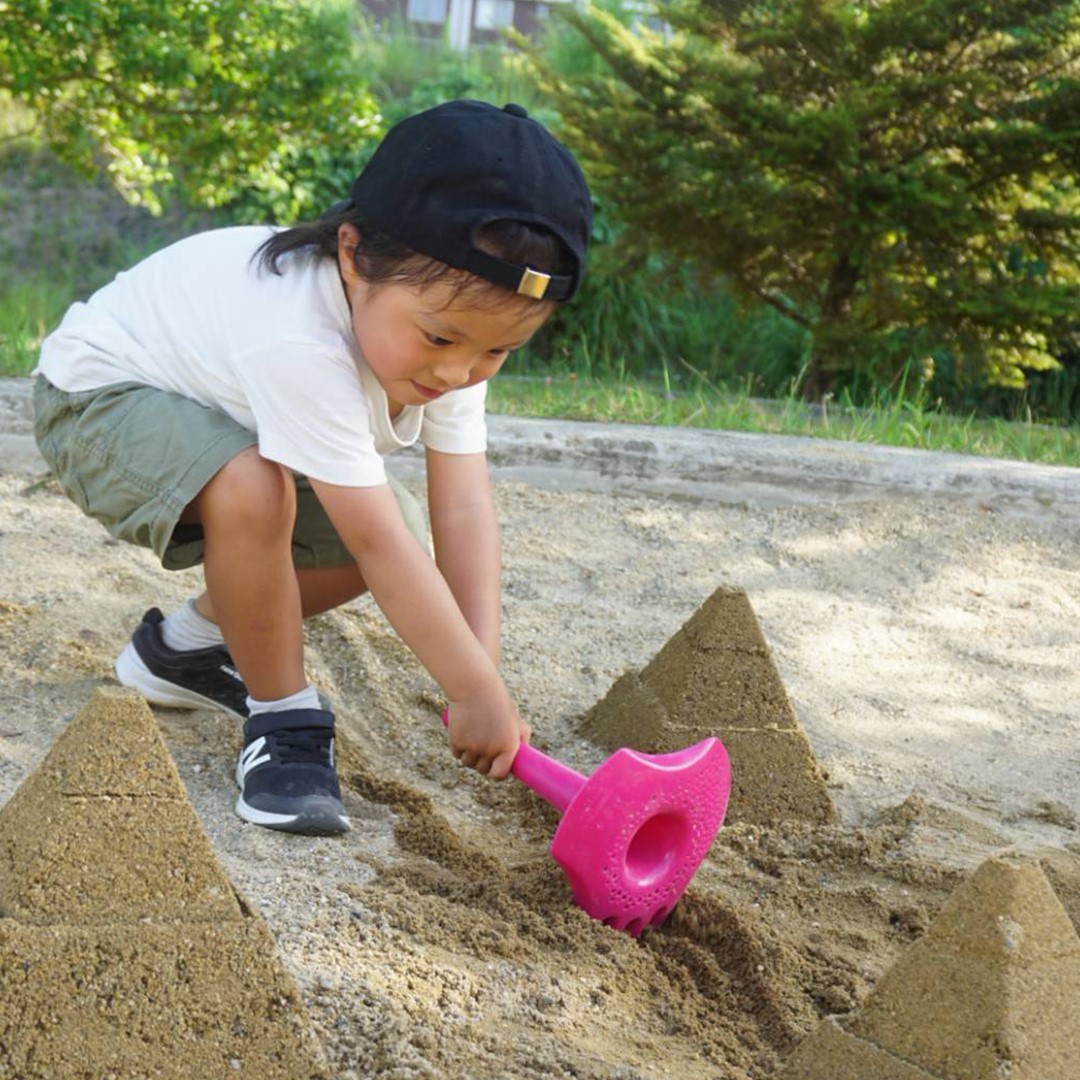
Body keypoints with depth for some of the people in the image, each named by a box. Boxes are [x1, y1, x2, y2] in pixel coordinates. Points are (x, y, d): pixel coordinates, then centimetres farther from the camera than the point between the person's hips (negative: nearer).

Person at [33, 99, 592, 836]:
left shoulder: (447, 315, -18)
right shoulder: (303, 346, -42)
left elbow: (464, 510, -22)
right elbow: (378, 545, -41)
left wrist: (483, 675, -30)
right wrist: (479, 695, -36)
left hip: (224, 403, 8)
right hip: (102, 392, -8)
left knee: (400, 532, -1)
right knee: (250, 491, -37)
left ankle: (188, 644, 16)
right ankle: (282, 718, -16)